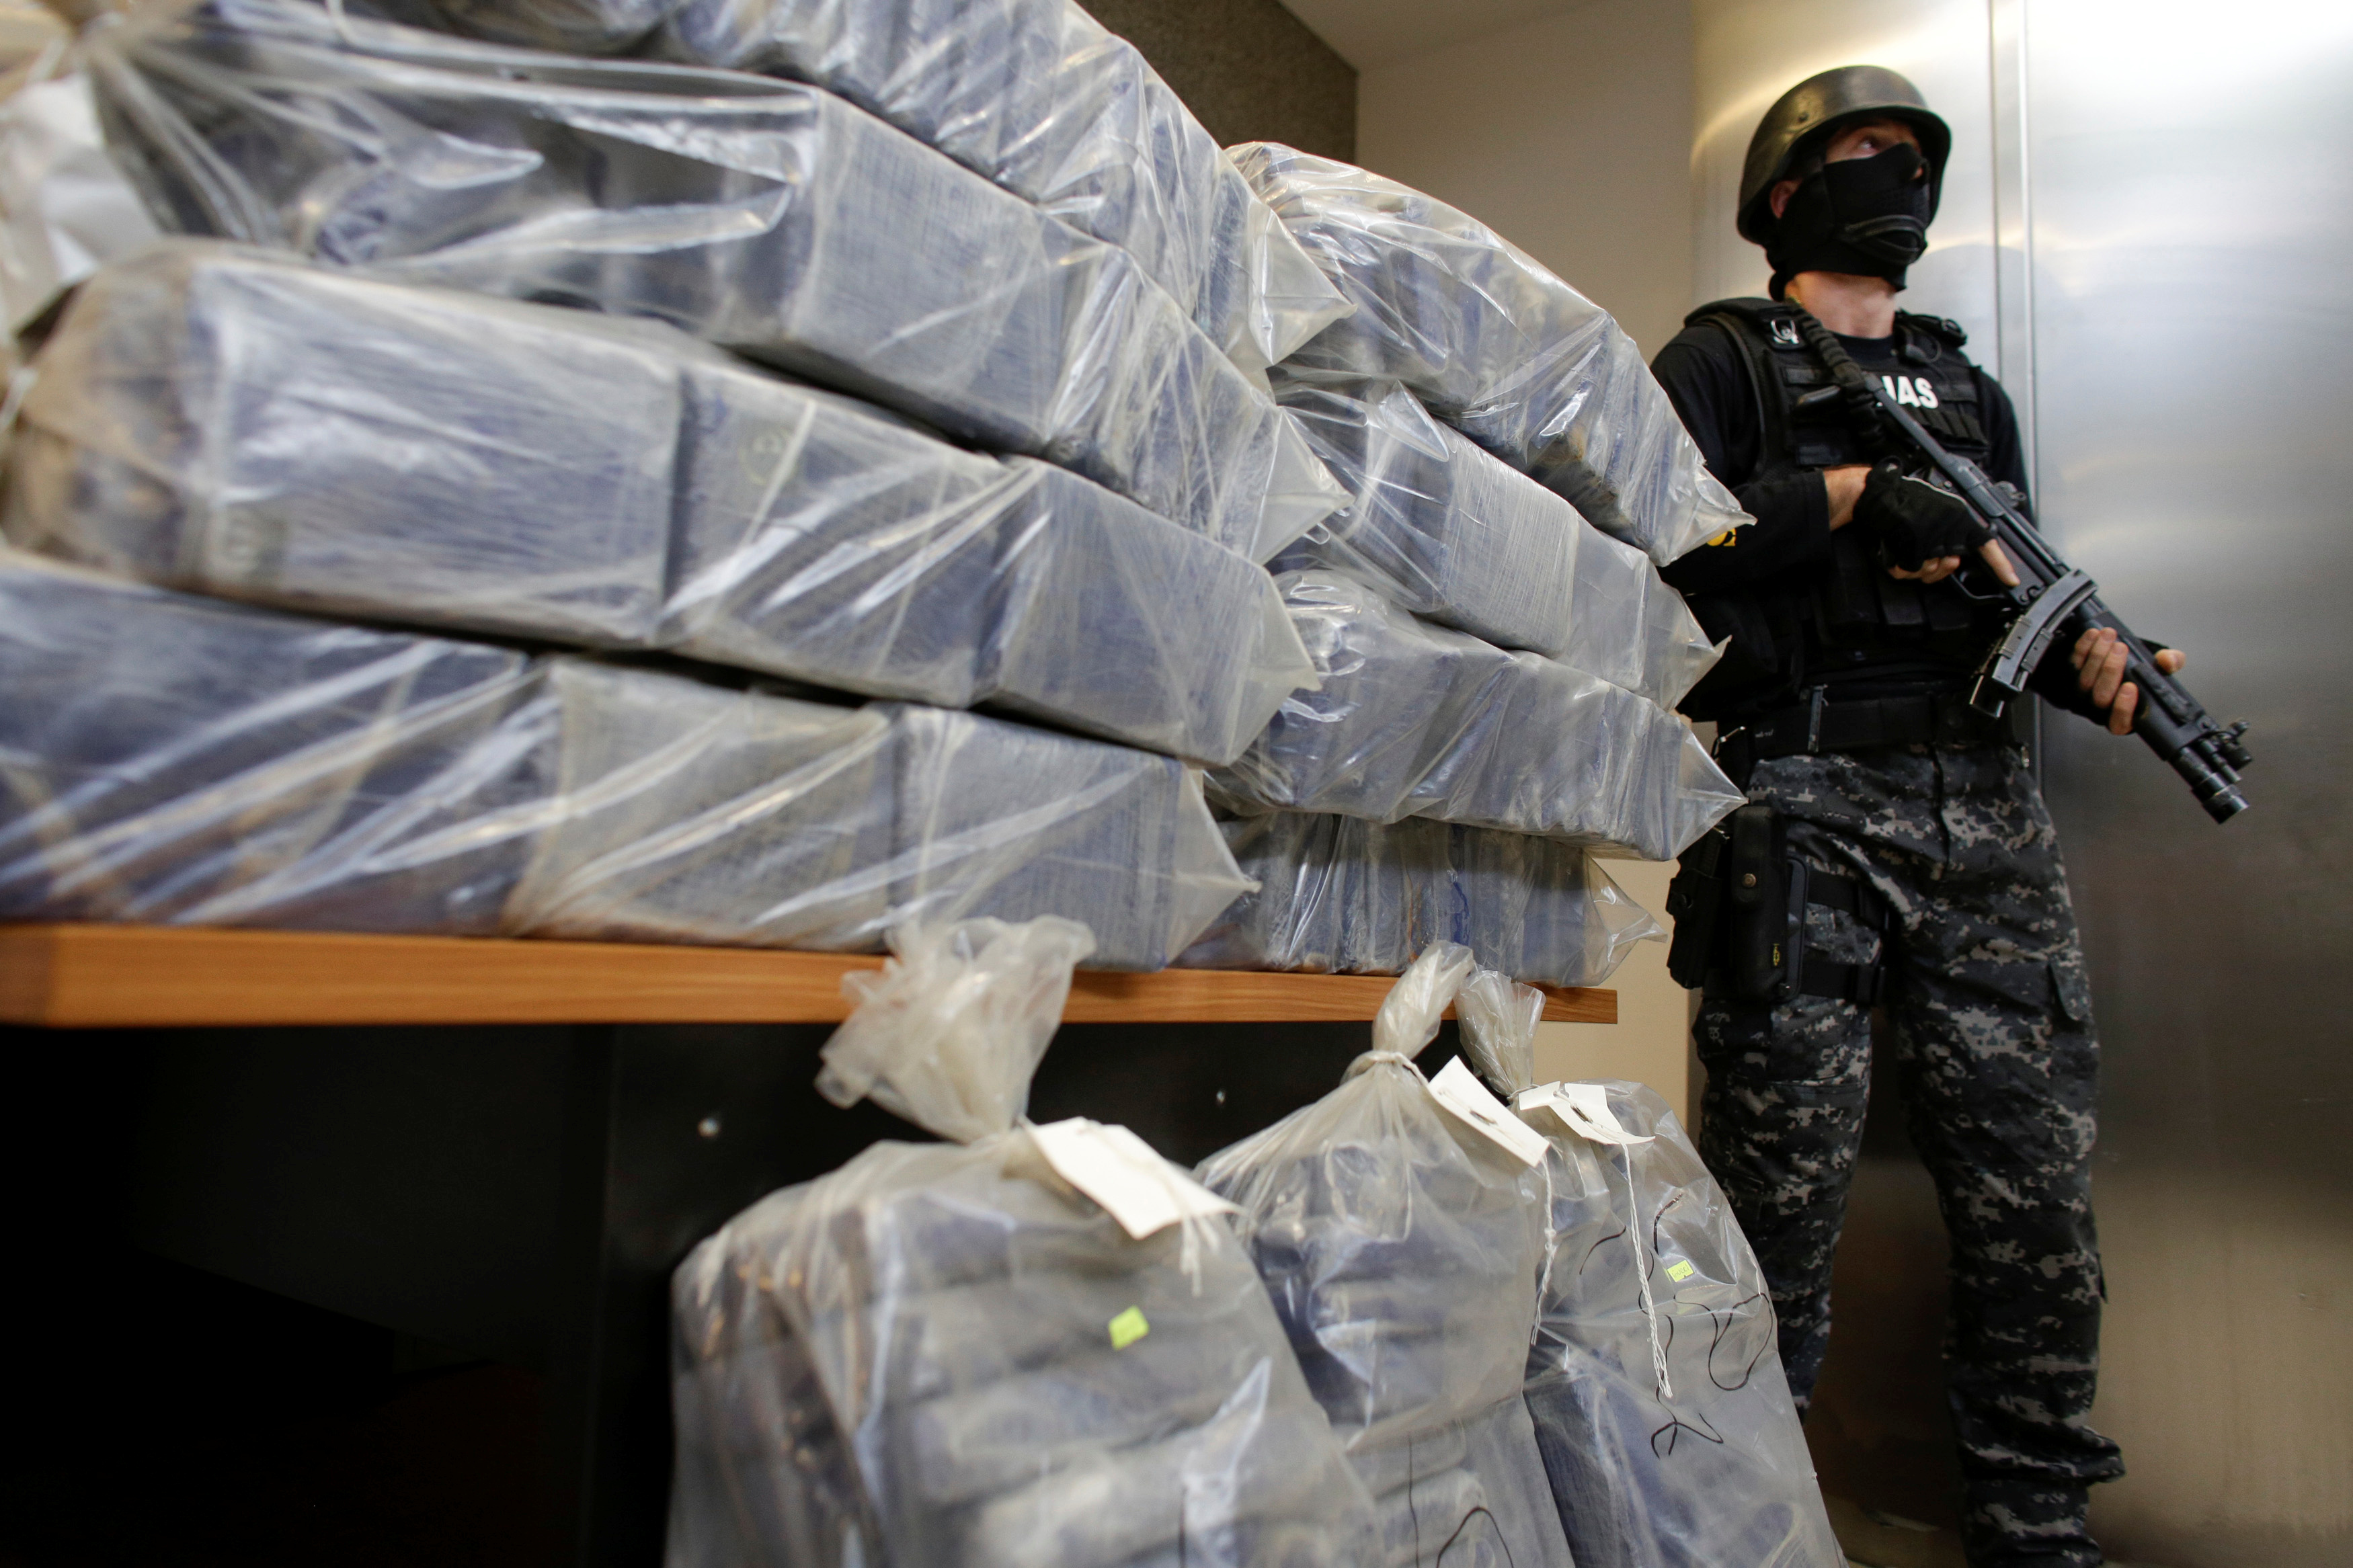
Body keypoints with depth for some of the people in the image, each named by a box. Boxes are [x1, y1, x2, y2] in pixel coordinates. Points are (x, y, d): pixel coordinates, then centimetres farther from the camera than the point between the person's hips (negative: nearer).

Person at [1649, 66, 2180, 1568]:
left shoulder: (1968, 390, 26)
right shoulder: (1722, 361, 9)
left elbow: (2018, 594, 22)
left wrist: (2092, 659, 2)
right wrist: (1847, 496, -14)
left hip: (1984, 810, 5)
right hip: (1802, 811, -5)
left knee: (2038, 1184, 5)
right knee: (1784, 1187, -2)